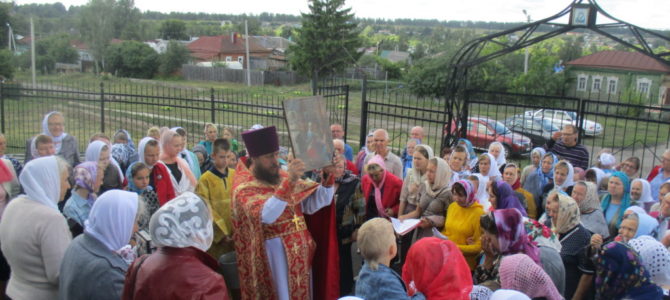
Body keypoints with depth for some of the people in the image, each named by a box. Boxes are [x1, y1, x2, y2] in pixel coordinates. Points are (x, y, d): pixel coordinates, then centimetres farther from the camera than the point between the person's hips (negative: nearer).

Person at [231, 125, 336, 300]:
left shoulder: (283, 178, 6)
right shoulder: (244, 188, -13)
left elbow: (317, 203, 3)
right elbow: (266, 215, -33)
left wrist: (327, 176, -12)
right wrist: (289, 182, -40)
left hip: (299, 256, 6)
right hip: (274, 258, -6)